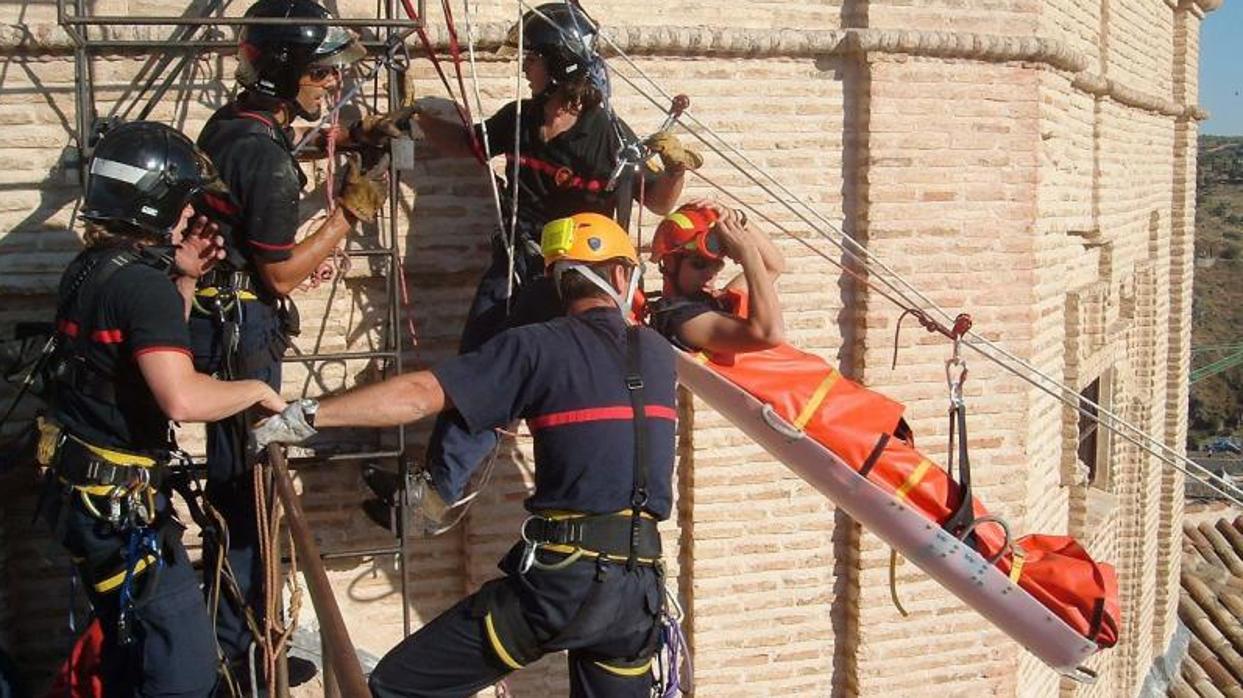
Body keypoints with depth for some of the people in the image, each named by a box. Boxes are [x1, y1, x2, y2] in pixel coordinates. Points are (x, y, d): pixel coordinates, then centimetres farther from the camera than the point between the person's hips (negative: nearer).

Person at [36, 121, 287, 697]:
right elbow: (182, 398, -35)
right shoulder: (145, 283, -21)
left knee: (128, 640, 24)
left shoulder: (89, 269, 7)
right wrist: (257, 389, -18)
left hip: (80, 491, 10)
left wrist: (186, 279, 9)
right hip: (120, 504, -10)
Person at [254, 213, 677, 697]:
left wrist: (305, 415, -4)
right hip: (642, 584, 5)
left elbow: (420, 394, -10)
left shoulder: (540, 347, -3)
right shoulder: (659, 354, 11)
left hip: (562, 575, -5)